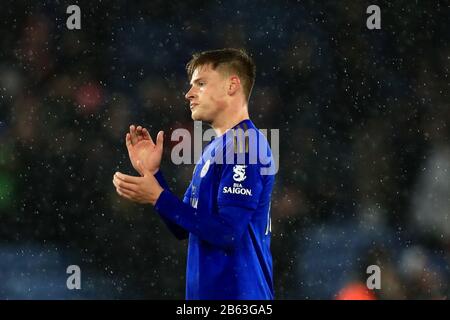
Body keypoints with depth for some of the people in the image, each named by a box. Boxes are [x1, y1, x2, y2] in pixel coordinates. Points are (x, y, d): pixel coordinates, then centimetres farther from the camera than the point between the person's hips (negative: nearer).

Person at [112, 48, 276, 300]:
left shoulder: (244, 144, -14)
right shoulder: (214, 148, 15)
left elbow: (228, 232, -21)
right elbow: (183, 228, 15)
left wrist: (158, 197, -17)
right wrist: (152, 174, 5)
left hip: (237, 293, -9)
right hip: (209, 291, 9)